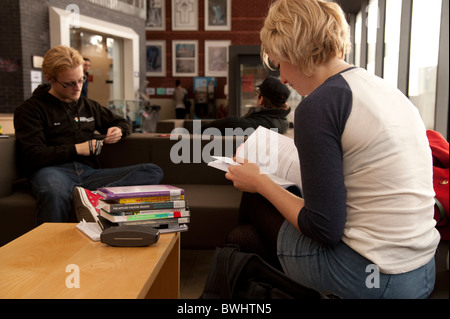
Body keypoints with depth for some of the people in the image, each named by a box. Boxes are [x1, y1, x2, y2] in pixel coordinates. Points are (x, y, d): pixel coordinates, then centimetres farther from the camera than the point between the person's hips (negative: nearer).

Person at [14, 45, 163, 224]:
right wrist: (76, 149, -5)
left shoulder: (88, 106, 29)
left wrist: (118, 131, 14)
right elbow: (30, 156, -3)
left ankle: (93, 196, -42)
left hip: (89, 173, 6)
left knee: (153, 172, -24)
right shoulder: (31, 109, 10)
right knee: (55, 194, -49)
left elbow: (123, 123, 41)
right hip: (54, 170, -6)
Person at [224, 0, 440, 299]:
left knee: (254, 202, 10)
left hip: (367, 278, -8)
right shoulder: (390, 91, 8)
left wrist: (260, 182, -3)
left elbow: (326, 229, -18)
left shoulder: (317, 106, -17)